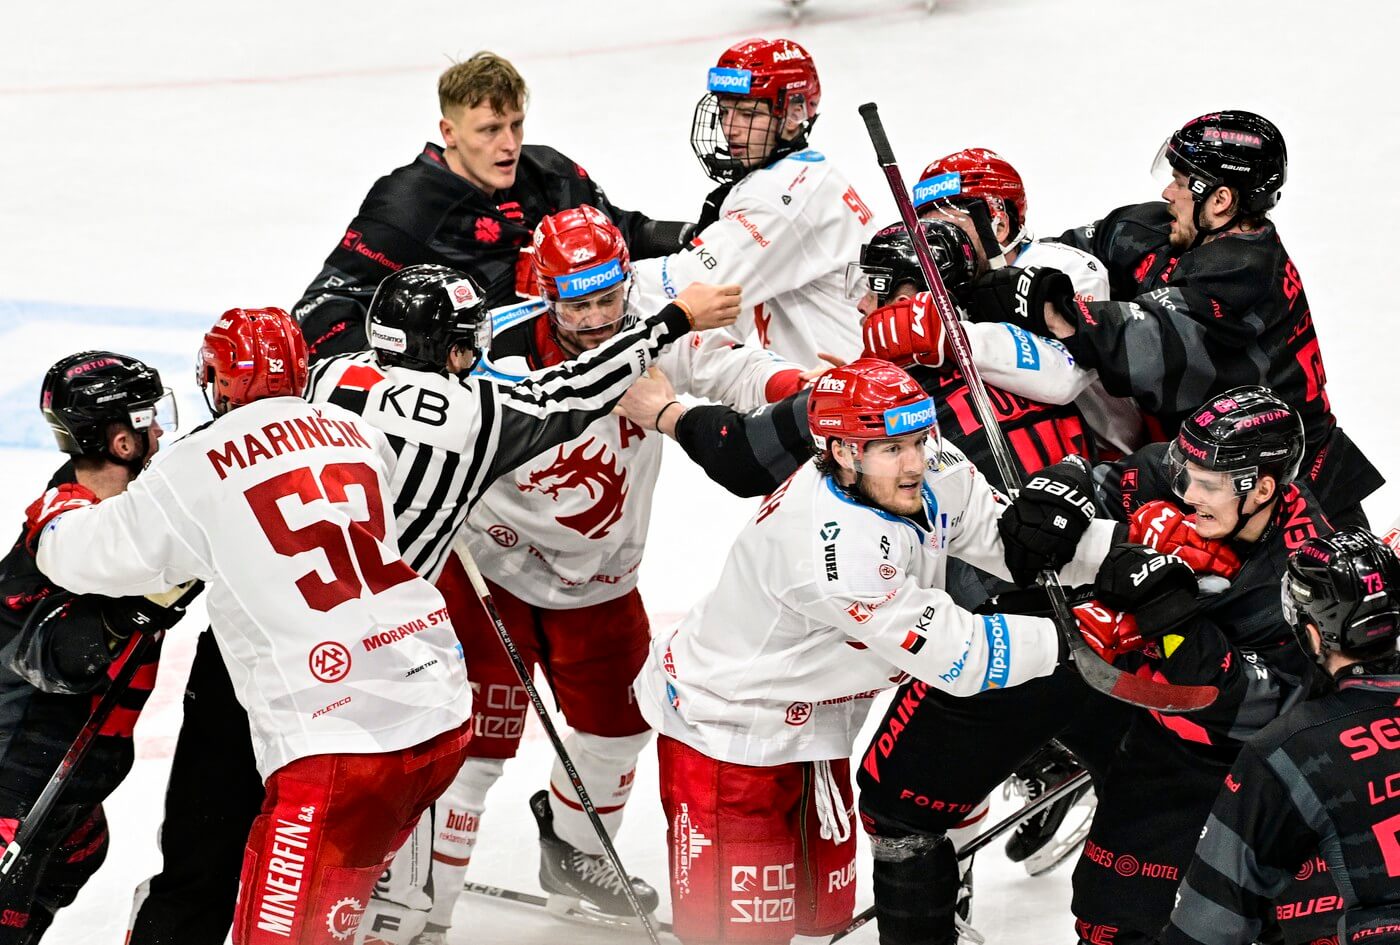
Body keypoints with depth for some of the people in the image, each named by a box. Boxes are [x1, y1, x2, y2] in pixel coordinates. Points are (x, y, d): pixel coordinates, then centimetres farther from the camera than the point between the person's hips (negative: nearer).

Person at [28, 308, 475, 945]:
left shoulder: (196, 468, -4)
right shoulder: (358, 433, 13)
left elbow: (82, 557, 6)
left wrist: (60, 511, 29)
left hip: (342, 743, -7)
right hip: (447, 717, 7)